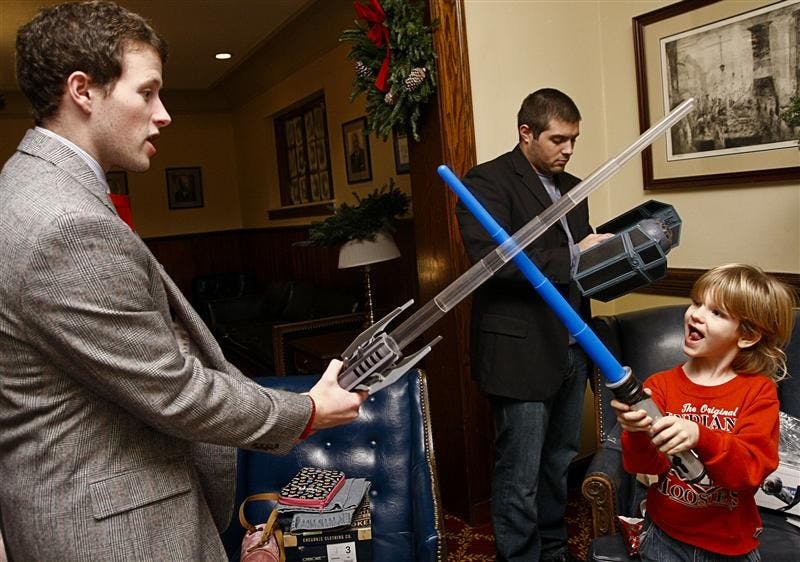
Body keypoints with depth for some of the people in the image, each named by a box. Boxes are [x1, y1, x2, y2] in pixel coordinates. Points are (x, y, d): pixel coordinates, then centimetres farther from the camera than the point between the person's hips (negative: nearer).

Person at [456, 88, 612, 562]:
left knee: (560, 464, 19)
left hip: (571, 347, 8)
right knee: (520, 478, 2)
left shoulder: (571, 188, 17)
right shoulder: (488, 181, -9)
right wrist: (572, 258, -21)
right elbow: (490, 259, -21)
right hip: (522, 350, -8)